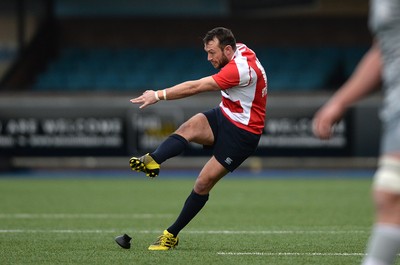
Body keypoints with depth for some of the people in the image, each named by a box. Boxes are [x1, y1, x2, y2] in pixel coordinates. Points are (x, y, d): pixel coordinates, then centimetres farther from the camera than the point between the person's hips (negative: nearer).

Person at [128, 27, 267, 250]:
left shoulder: (241, 69, -29)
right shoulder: (240, 49, -1)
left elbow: (196, 87, -32)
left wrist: (158, 95, -31)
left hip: (241, 133, -8)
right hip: (224, 116, 8)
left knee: (204, 183, -8)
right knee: (190, 127, -24)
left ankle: (172, 235, -1)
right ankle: (152, 161, -47)